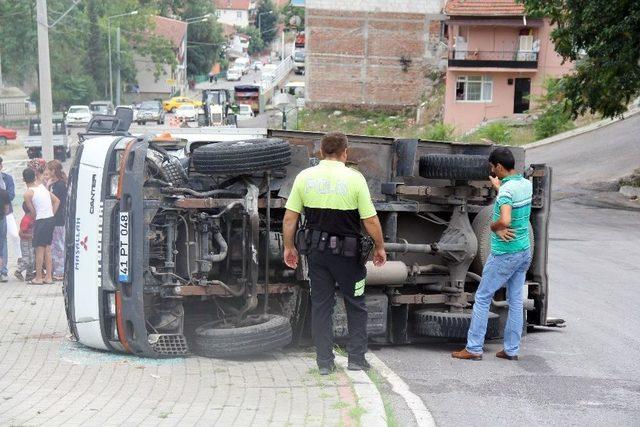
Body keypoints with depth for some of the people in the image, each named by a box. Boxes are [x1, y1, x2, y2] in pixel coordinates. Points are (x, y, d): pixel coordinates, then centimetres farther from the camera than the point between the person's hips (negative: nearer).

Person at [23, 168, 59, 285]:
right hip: (51, 219, 7)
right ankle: (48, 277, 14)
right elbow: (57, 201, 15)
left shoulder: (28, 194, -8)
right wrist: (51, 214, 13)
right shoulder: (42, 186, 12)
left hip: (41, 221, -7)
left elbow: (33, 212, -4)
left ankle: (38, 278, 4)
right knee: (47, 249, 12)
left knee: (39, 249, 0)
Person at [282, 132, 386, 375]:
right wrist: (379, 247, 5)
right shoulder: (354, 178, -10)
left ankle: (324, 362, 11)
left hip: (317, 251, 3)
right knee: (356, 305, 13)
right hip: (346, 252, -3)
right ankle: (356, 358, 15)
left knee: (320, 305, 10)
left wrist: (289, 247, 12)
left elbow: (290, 218, 0)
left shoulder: (304, 177, -2)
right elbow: (370, 220, -9)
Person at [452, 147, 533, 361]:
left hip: (505, 254, -8)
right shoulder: (527, 184, 4)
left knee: (483, 298, 3)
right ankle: (511, 349, 15)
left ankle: (473, 348, 5)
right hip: (525, 250, 8)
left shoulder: (506, 190, -22)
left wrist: (493, 226, -17)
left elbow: (505, 220, -37)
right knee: (516, 300, 11)